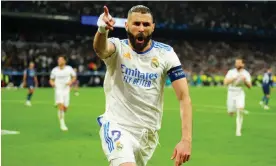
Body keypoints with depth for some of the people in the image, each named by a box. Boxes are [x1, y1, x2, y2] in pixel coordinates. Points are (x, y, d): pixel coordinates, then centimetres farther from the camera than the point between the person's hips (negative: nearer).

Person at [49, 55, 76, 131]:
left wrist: (70, 82, -10)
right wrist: (52, 83, -11)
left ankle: (60, 115, 41)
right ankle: (62, 124, -12)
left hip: (66, 90, 2)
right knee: (61, 107, -17)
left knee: (65, 108, 5)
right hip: (58, 90, -2)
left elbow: (74, 77, 10)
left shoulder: (69, 69, -1)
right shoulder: (54, 70, 1)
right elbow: (51, 79, 12)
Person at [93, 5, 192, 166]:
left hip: (148, 133, 3)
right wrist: (102, 30, -58)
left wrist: (186, 139, -23)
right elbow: (100, 49, -33)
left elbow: (184, 97, -10)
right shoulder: (118, 48, -7)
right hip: (117, 126, -3)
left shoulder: (165, 53, -4)